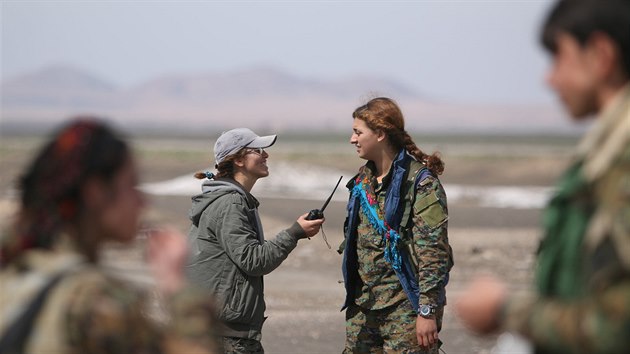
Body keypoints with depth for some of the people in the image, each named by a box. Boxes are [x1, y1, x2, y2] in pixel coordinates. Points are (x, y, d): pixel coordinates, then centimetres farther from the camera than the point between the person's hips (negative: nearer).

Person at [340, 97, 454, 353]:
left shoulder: (421, 182, -12)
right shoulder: (363, 180, 12)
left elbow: (433, 252, -16)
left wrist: (428, 311, -19)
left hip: (406, 306, -8)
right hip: (363, 306, 8)